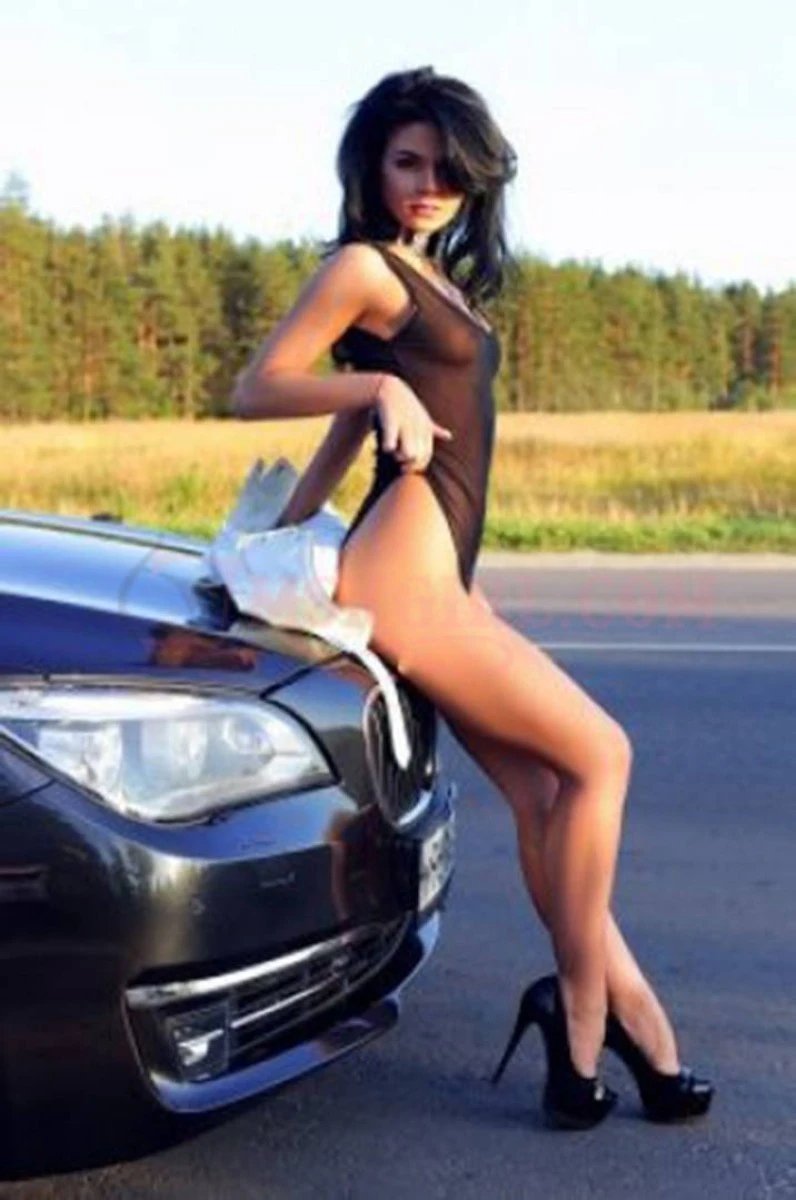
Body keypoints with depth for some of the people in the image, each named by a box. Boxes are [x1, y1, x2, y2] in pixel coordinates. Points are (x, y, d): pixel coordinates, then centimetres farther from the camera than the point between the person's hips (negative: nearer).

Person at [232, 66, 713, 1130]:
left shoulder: (434, 282, 23)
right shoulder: (364, 266, -3)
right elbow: (255, 390, -7)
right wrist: (381, 384, -20)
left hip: (445, 578, 8)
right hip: (404, 573, -8)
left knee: (544, 795, 5)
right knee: (598, 753, -4)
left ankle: (628, 1017, 11)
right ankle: (584, 1009, 6)